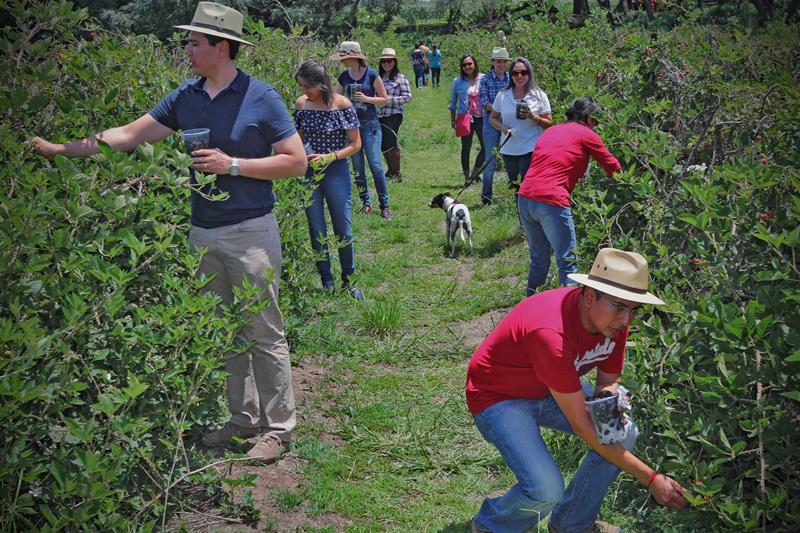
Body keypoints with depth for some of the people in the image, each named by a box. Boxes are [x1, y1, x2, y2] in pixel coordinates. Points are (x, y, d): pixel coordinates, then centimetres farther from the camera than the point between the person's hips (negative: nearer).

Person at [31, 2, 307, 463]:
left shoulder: (261, 97, -8)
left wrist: (232, 165, -16)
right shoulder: (186, 97, 8)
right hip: (203, 234, 6)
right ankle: (244, 418, 25)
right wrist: (62, 149, 6)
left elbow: (296, 162, -9)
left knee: (264, 334, -1)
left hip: (250, 232, -6)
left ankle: (278, 428, 10)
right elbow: (128, 136, 11)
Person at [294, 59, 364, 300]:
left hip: (336, 173, -3)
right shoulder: (301, 104, 0)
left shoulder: (342, 105, -11)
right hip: (308, 174, 3)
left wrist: (329, 157, -20)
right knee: (317, 232, 10)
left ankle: (348, 281, 20)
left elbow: (355, 144, -7)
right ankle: (326, 282, 22)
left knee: (344, 232, 3)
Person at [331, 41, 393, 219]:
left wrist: (366, 98, -16)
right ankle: (366, 203, 18)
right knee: (357, 167, 7)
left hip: (370, 124, -4)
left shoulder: (371, 75, -7)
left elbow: (384, 99, -2)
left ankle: (384, 205, 0)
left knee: (375, 165, -8)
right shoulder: (343, 77, 6)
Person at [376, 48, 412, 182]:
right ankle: (391, 170, 27)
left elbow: (407, 97, -9)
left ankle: (397, 173, 2)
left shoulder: (400, 78, -3)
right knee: (383, 146, 10)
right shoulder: (379, 78, 12)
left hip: (394, 115, -6)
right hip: (380, 115, 6)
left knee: (390, 144, -9)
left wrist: (389, 99, -16)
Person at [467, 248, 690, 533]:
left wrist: (610, 396, -24)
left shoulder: (614, 318, -14)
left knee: (623, 434, -8)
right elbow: (582, 427, -33)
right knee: (546, 490, -25)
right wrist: (652, 479, -30)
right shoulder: (551, 333, -38)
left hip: (552, 389, 8)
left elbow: (608, 380, 4)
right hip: (499, 397, -8)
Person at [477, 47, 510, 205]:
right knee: (491, 159, -1)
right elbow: (484, 103, -8)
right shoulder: (486, 79, -2)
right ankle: (486, 194, 7)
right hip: (491, 123, -3)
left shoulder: (511, 79, 7)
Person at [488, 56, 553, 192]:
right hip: (508, 149, 3)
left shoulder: (539, 96, -2)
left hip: (531, 150, -3)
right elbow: (493, 119, 12)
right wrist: (503, 128, -9)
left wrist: (532, 117, -18)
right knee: (513, 185, 14)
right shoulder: (502, 96, 3)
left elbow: (549, 124, 0)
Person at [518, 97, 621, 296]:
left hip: (524, 198, 7)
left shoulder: (550, 130, 22)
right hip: (551, 202, -7)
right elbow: (612, 167, 12)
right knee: (566, 262, 1)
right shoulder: (587, 135, 5)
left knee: (538, 259, 19)